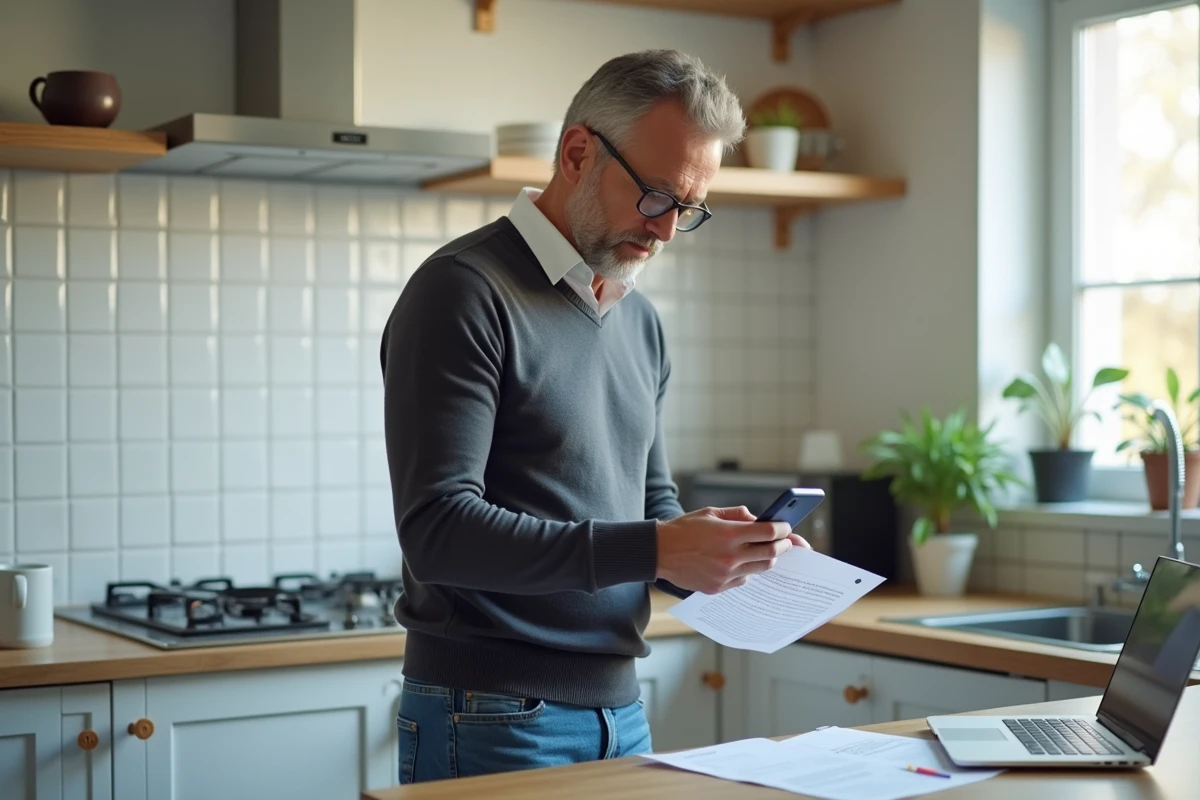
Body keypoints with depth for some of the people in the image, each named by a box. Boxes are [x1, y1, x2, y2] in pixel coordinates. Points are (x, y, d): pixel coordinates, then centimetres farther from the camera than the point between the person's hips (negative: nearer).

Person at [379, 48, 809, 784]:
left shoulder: (641, 322, 11)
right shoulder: (465, 291, -13)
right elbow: (438, 530, -21)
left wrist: (722, 553, -4)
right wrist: (653, 551, -26)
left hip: (620, 712, 7)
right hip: (491, 721, -7)